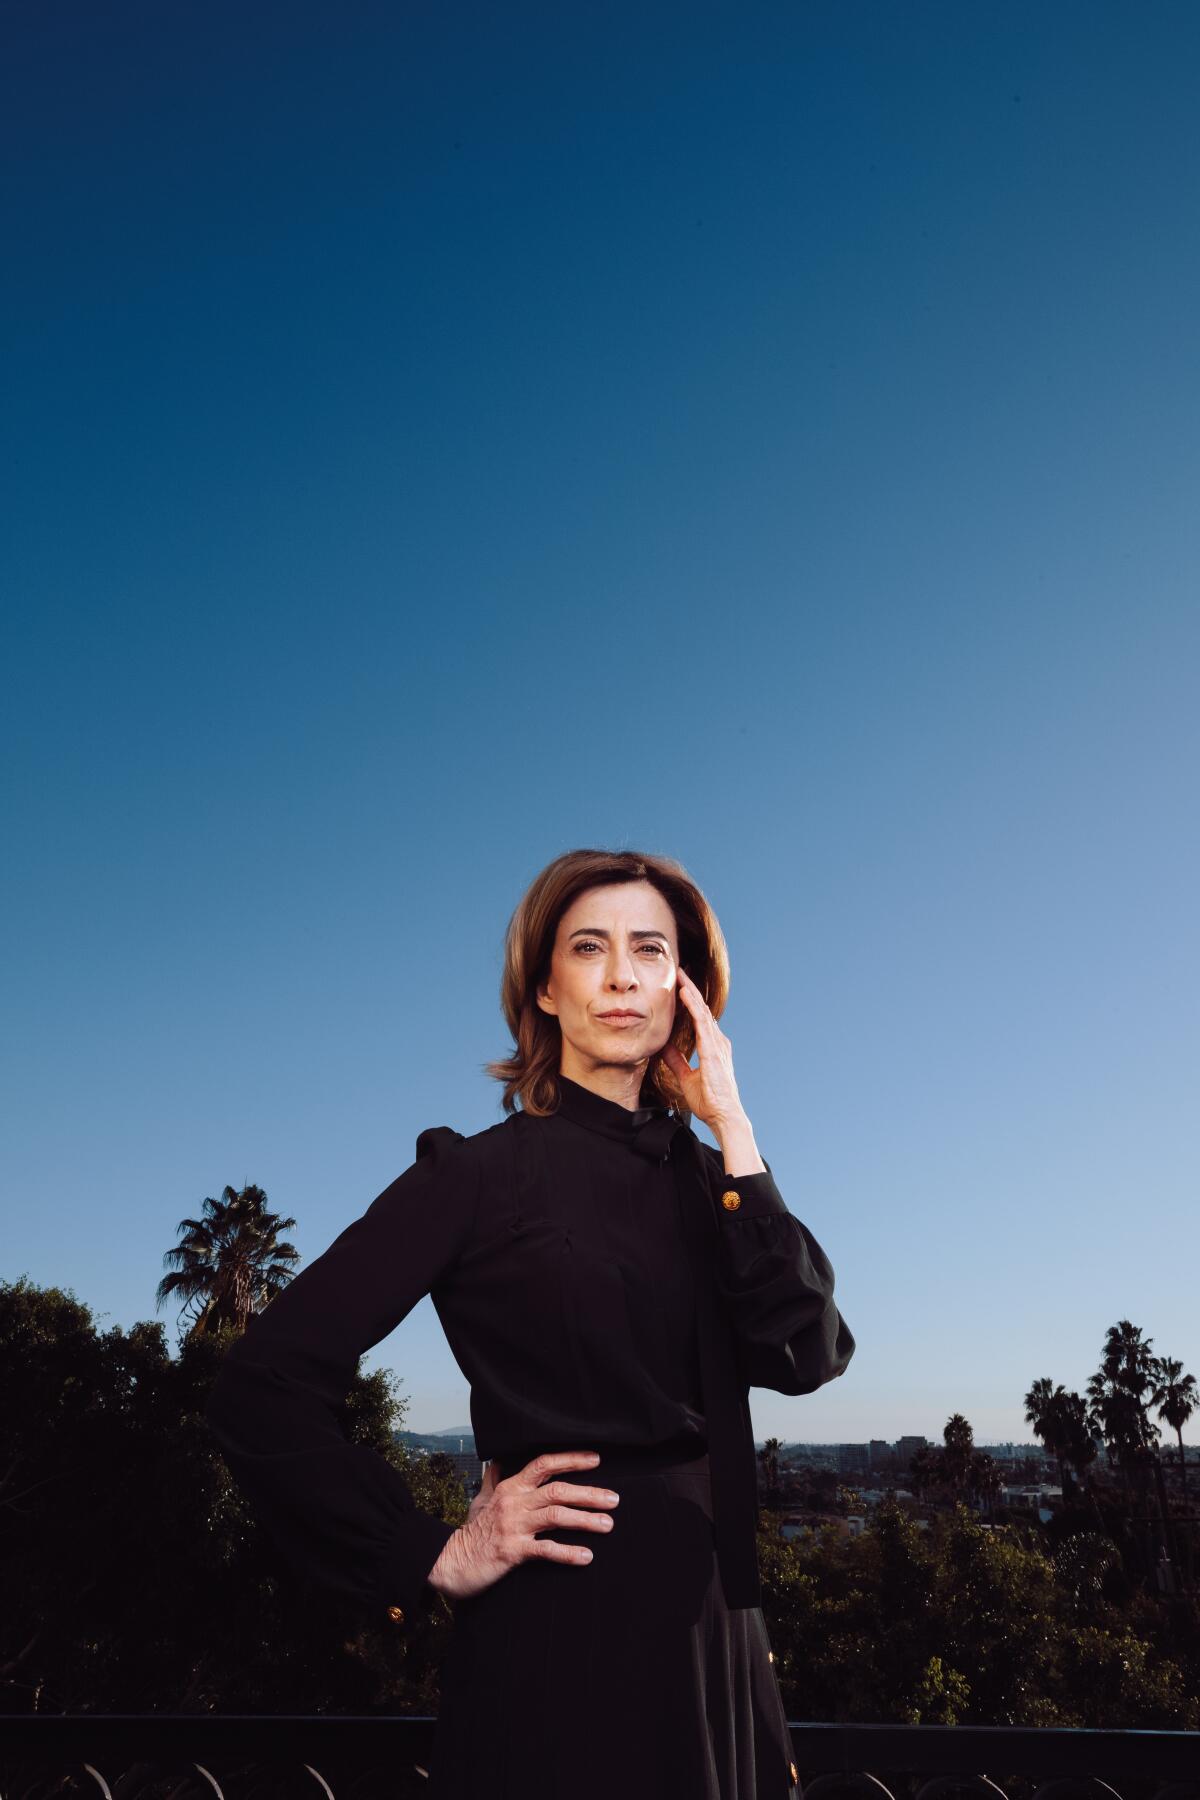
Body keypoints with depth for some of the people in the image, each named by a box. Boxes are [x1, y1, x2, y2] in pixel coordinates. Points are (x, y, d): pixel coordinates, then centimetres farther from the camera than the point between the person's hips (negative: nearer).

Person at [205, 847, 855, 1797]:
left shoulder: (701, 1175, 3)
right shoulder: (481, 1173, -12)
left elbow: (807, 1353, -11)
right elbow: (264, 1387, -14)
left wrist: (733, 1131, -12)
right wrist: (430, 1556, -12)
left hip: (708, 1619, 5)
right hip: (559, 1636, -5)